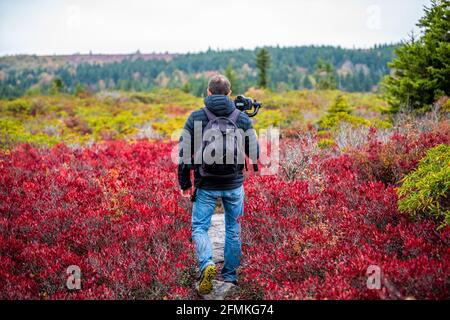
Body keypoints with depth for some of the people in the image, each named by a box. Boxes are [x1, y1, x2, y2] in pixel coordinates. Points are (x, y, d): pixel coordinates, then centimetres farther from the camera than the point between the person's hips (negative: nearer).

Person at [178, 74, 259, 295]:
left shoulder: (196, 118, -5)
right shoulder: (242, 118, -2)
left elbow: (184, 153, -5)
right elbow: (255, 153, -2)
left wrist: (185, 184, 4)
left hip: (206, 186, -1)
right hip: (234, 185, 1)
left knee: (199, 227, 9)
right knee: (233, 231, 15)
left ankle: (207, 264, -17)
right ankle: (230, 276, 22)